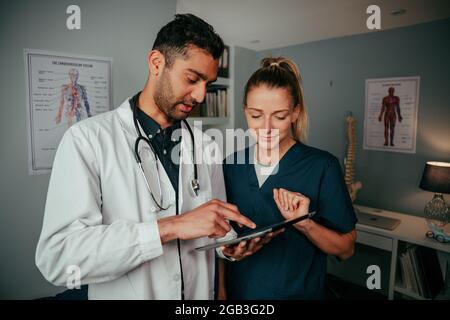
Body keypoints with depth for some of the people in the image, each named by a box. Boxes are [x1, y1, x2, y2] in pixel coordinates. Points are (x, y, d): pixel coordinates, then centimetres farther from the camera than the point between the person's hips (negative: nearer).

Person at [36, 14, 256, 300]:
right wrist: (170, 227, -31)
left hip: (201, 293, 4)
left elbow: (215, 229, 5)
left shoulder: (207, 147, -4)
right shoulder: (88, 139, -16)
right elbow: (57, 257, -25)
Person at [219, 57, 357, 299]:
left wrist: (304, 224, -28)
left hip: (299, 291, -2)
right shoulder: (232, 165, -6)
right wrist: (221, 290, -5)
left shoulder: (323, 167, -17)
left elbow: (346, 249, -12)